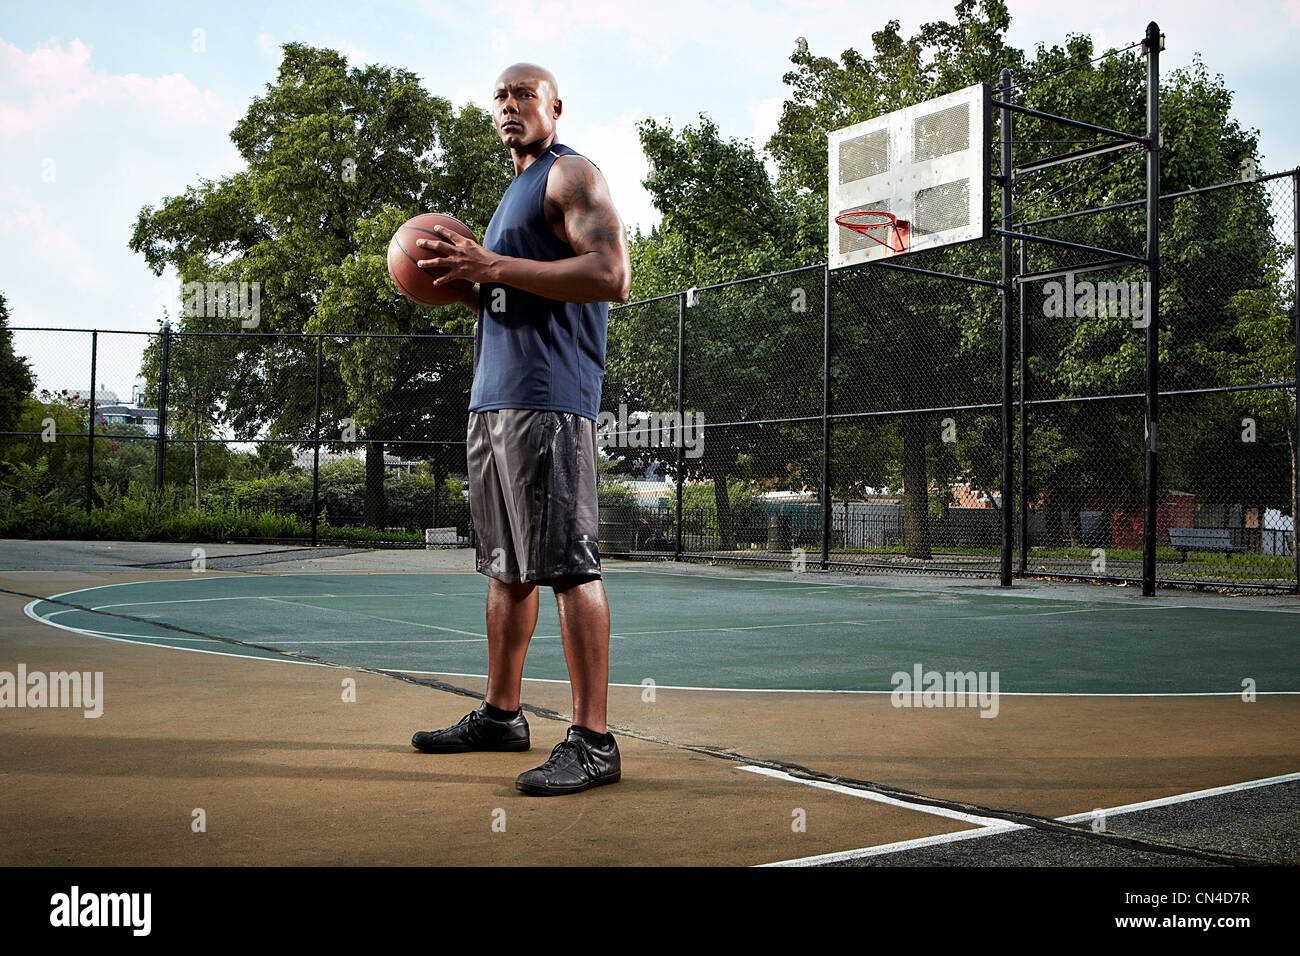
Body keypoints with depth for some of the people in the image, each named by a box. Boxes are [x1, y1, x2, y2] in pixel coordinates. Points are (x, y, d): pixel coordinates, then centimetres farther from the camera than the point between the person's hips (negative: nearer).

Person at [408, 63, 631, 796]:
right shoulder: (516, 192, 26)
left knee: (568, 565, -12)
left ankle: (593, 742, -9)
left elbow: (612, 275, -18)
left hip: (548, 399, -10)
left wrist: (494, 267, -17)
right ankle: (501, 714, 22)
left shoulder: (572, 174, -2)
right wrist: (467, 287, 12)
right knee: (507, 567, 13)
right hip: (495, 398, 10)